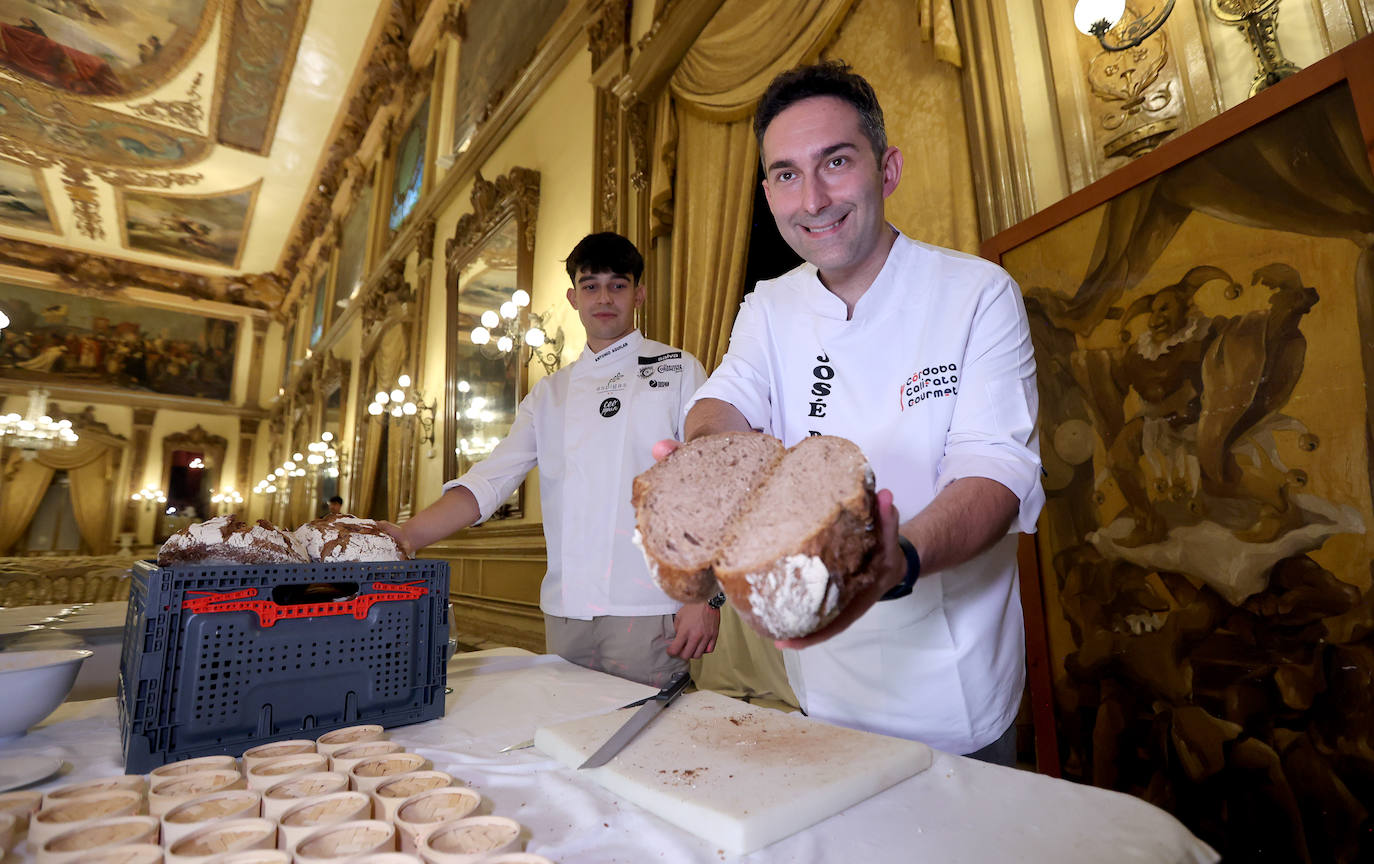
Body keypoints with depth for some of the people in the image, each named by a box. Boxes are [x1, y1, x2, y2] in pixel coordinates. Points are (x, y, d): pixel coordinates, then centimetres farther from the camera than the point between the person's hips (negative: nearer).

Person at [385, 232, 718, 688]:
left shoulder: (677, 370, 1)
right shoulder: (550, 393, 14)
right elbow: (490, 479, 6)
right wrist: (408, 535, -9)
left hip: (647, 610, -4)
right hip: (565, 611, 4)